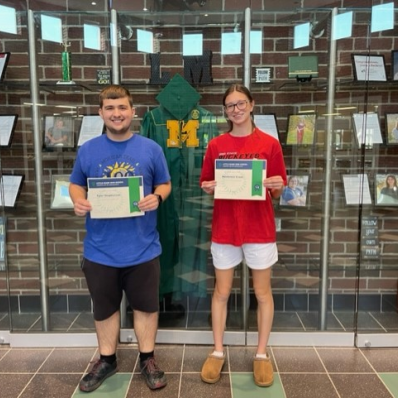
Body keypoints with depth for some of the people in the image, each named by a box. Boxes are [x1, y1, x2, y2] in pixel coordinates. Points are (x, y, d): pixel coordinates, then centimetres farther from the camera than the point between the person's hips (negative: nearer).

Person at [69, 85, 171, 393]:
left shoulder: (151, 149, -2)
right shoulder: (88, 150, 0)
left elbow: (165, 184, 5)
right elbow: (76, 184, 10)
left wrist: (157, 198, -17)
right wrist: (78, 201, -12)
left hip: (143, 247, -1)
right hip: (100, 249, 1)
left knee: (146, 305, 14)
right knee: (104, 308, 18)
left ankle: (148, 359, 35)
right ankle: (106, 360, 39)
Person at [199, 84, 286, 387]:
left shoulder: (270, 144, -1)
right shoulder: (216, 145, 3)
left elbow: (277, 193, 2)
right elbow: (207, 185, 8)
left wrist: (276, 186, -20)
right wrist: (208, 187, -14)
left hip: (260, 229, -1)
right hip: (224, 228, 1)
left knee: (262, 292, 10)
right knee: (222, 292, 11)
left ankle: (262, 354, 27)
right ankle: (218, 352, 27)